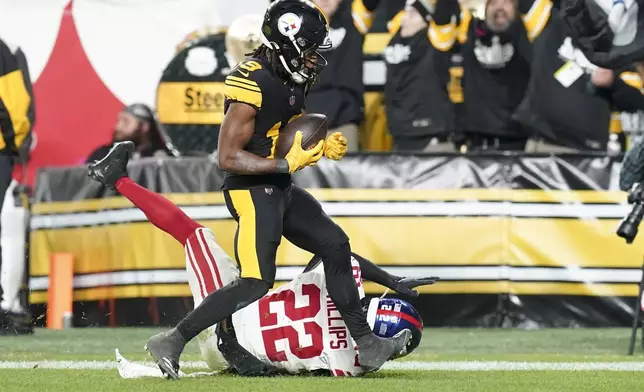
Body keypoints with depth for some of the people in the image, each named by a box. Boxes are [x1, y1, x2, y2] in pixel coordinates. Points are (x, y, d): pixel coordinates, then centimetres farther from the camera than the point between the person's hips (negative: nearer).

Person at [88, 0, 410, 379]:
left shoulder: (291, 81, 9)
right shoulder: (255, 82, -21)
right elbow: (229, 156, -22)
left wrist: (322, 147, 6)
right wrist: (288, 164, -23)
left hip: (281, 190, 10)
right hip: (252, 191, -10)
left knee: (336, 246, 7)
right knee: (255, 285, -13)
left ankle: (366, 345, 14)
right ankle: (173, 341, -6)